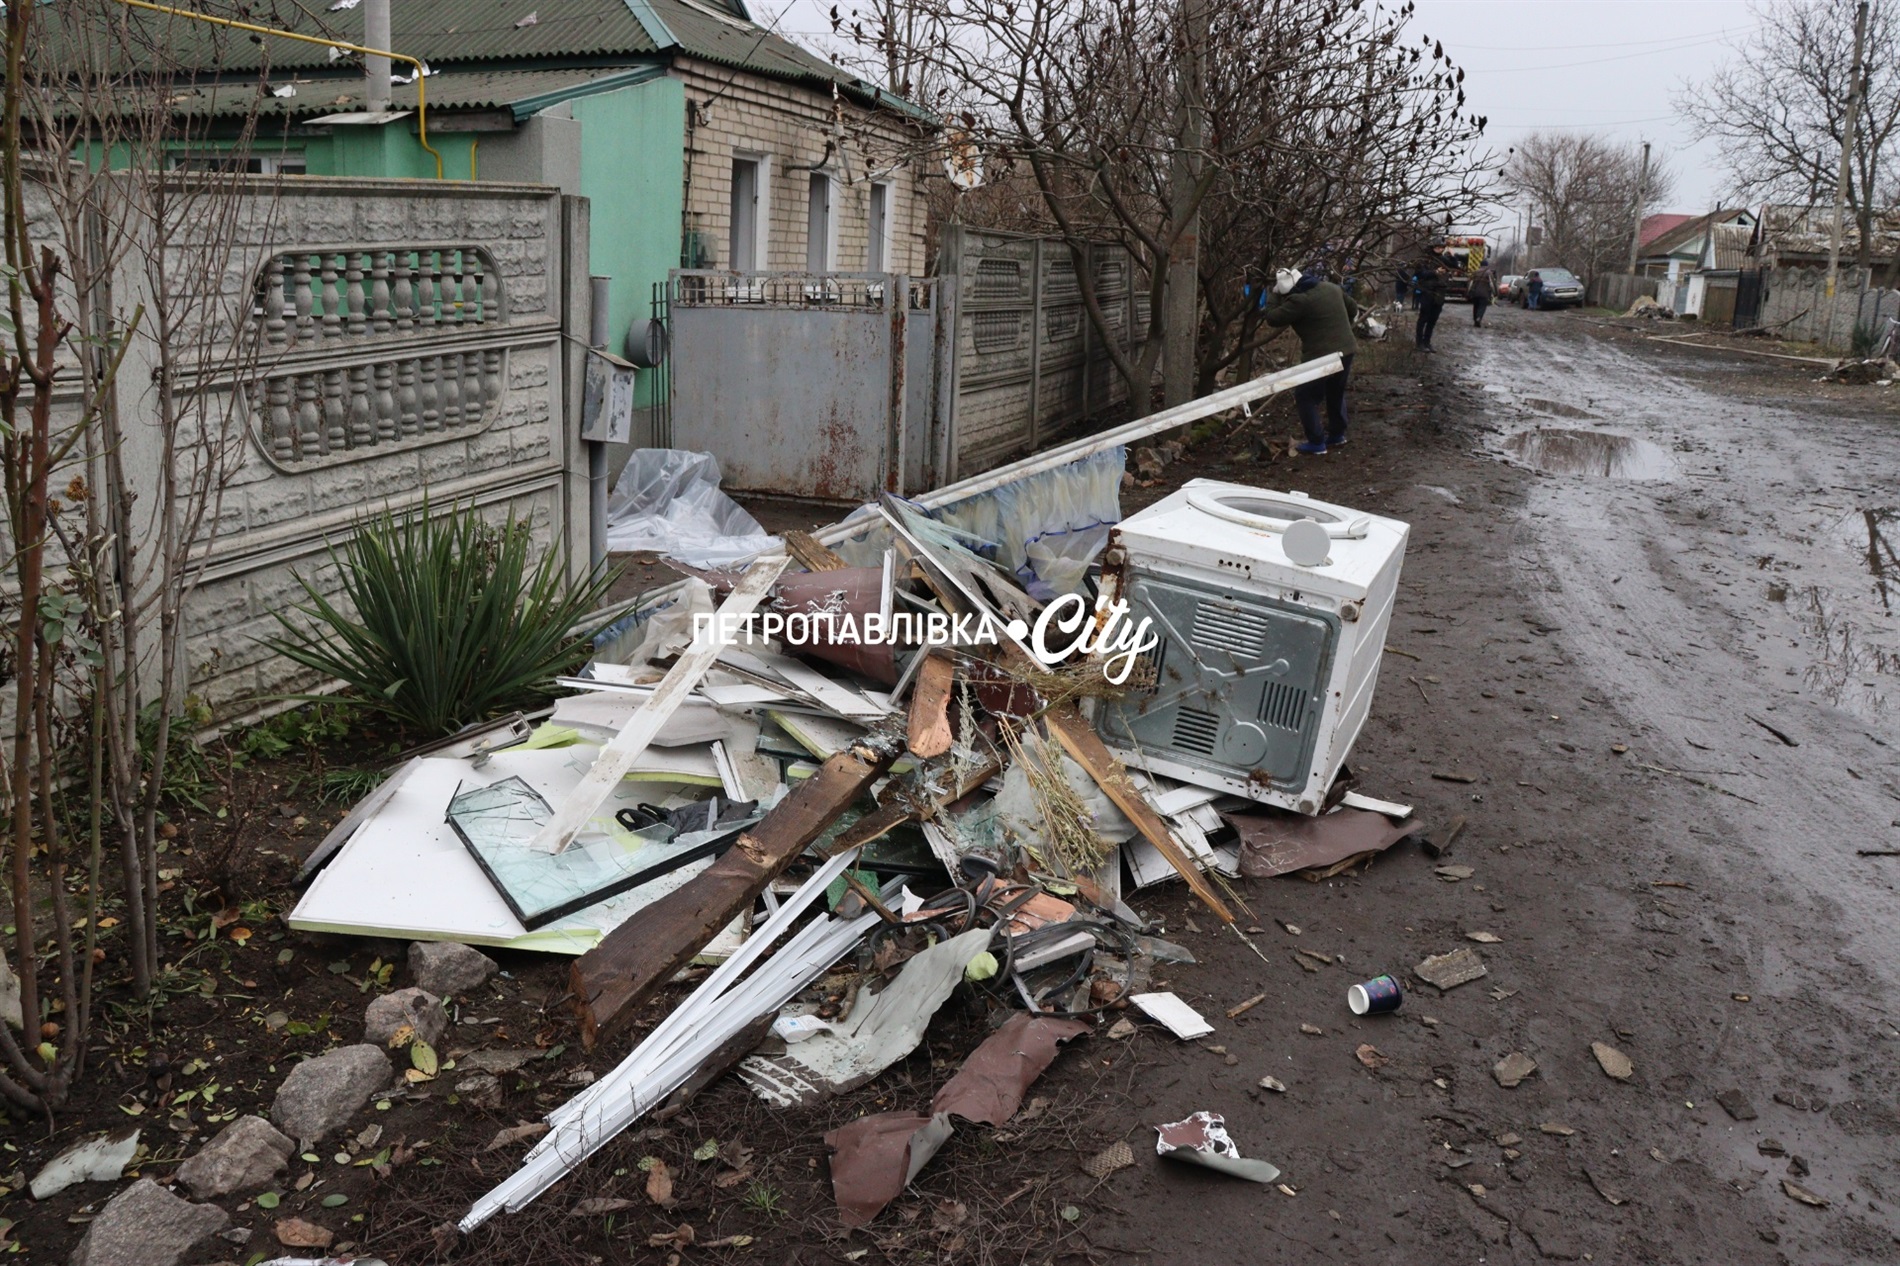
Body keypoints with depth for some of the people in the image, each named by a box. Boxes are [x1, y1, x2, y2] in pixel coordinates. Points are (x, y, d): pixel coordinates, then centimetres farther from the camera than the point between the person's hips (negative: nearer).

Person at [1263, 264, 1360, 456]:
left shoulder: (1299, 300, -17)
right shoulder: (1331, 287, 8)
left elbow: (1273, 318, -12)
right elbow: (1353, 309, 20)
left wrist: (1275, 297, 2)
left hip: (1322, 355, -8)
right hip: (1346, 349, 8)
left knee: (1305, 396, 4)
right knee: (1336, 394, 25)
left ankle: (1316, 444, 2)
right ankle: (1337, 435, 36)